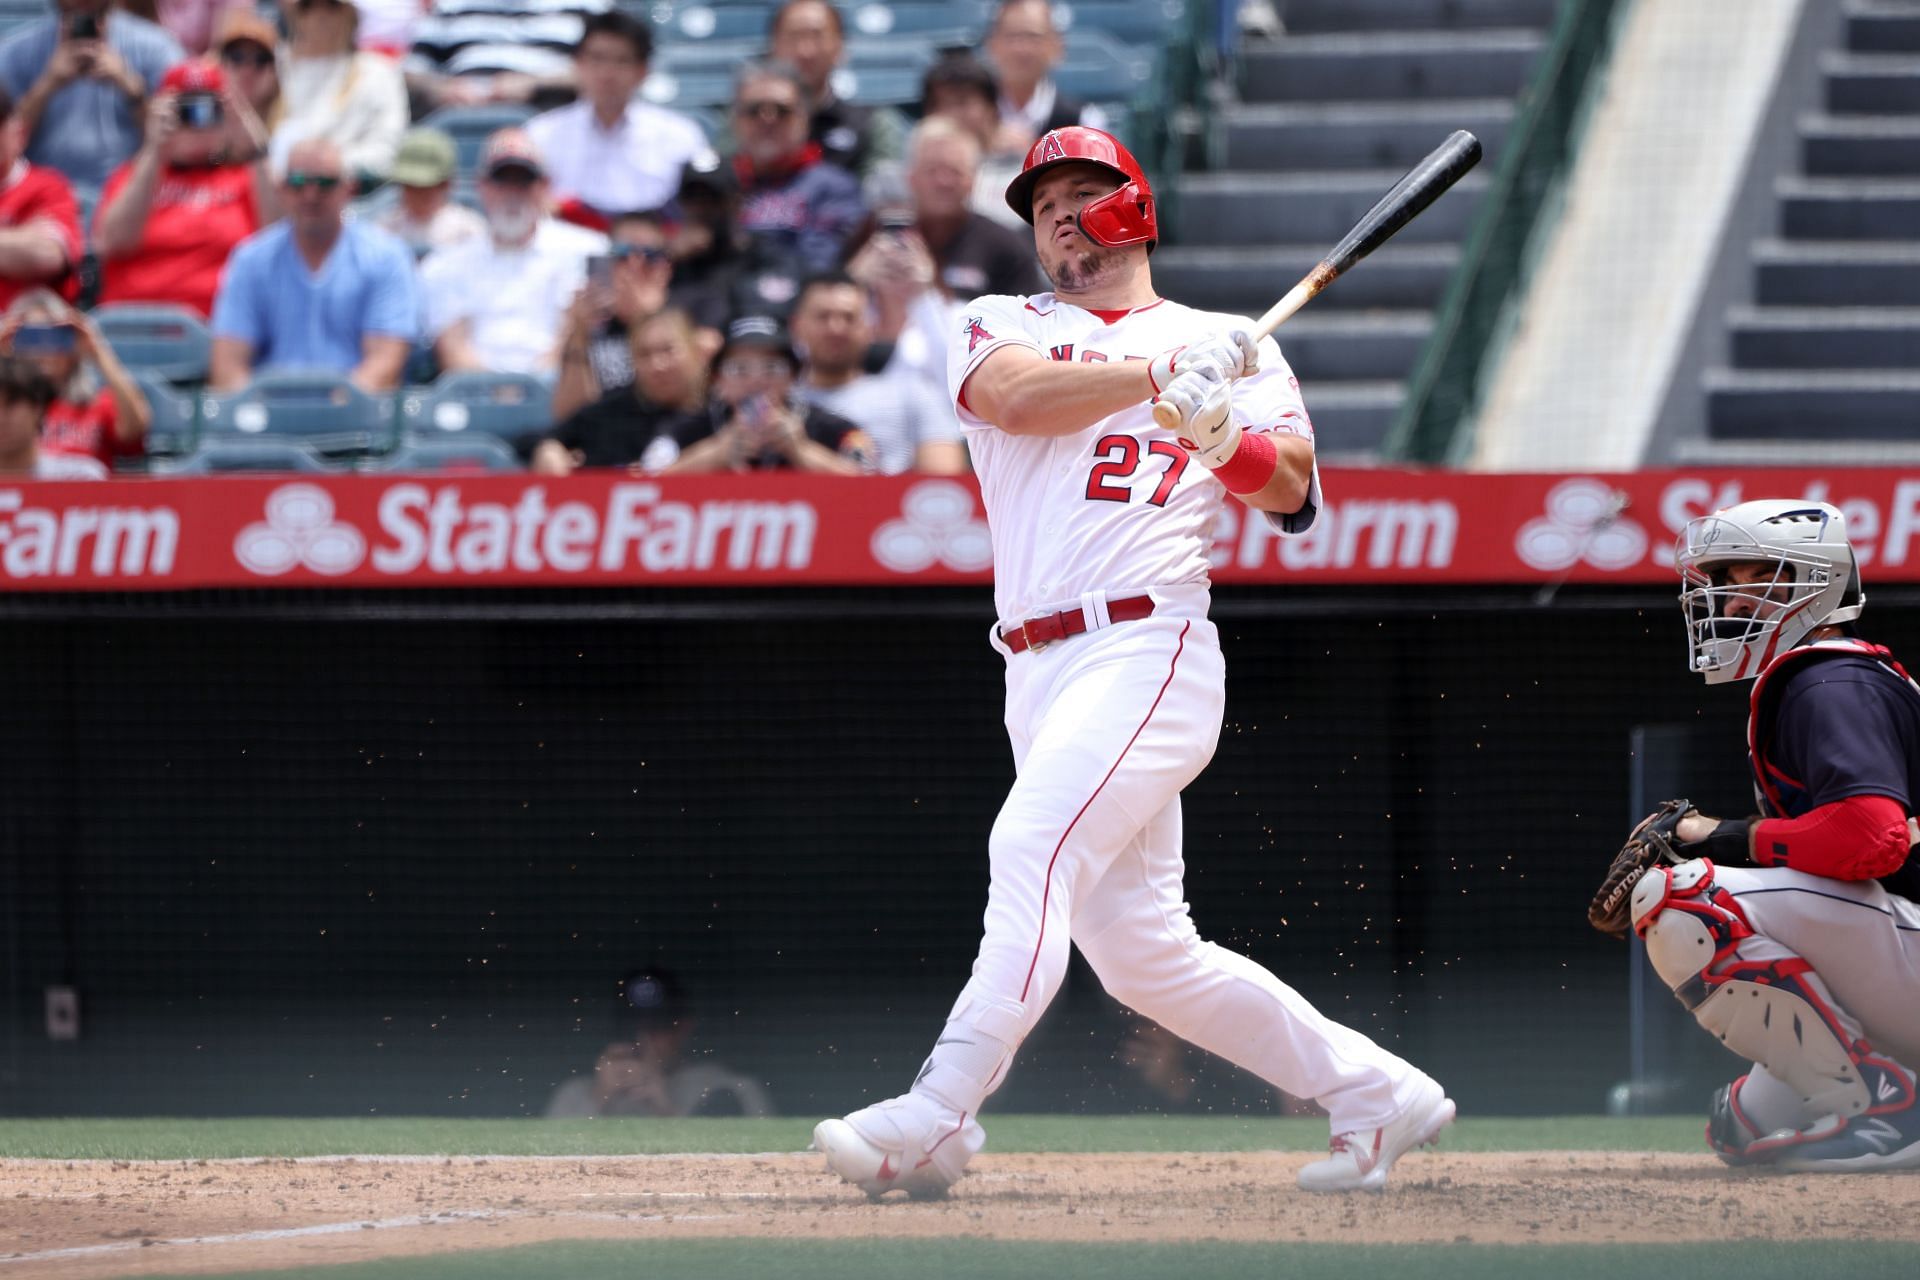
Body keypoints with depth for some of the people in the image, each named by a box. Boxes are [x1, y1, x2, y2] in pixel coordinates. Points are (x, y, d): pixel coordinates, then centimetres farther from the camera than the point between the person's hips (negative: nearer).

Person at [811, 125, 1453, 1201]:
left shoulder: (1230, 348, 12)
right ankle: (1375, 1093, 14)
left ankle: (937, 1118, -32)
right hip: (1038, 667, 5)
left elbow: (1290, 489, -3)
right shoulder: (1000, 330, 18)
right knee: (1139, 949, 3)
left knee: (1032, 850, -24)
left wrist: (1223, 433, -24)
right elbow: (1022, 395, -6)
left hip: (1152, 647, -5)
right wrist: (1165, 373, -16)